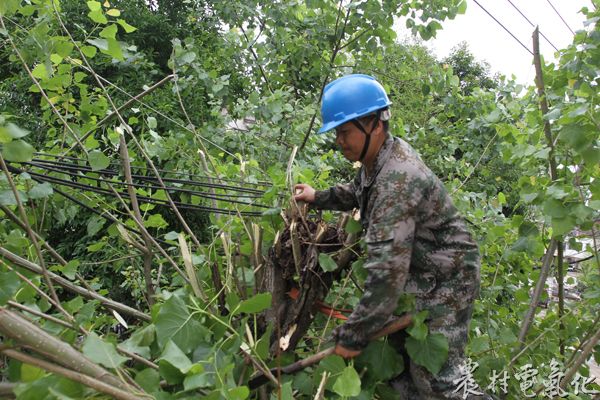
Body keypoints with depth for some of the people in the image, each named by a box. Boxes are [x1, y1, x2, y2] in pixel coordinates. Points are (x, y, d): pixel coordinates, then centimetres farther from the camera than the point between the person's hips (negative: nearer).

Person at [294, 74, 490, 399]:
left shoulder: (397, 180, -31)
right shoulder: (378, 157, 0)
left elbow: (386, 271, -35)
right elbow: (358, 192, 27)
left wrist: (353, 336, -28)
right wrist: (319, 198, 18)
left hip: (445, 279, -10)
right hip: (416, 274, 10)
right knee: (398, 363, 16)